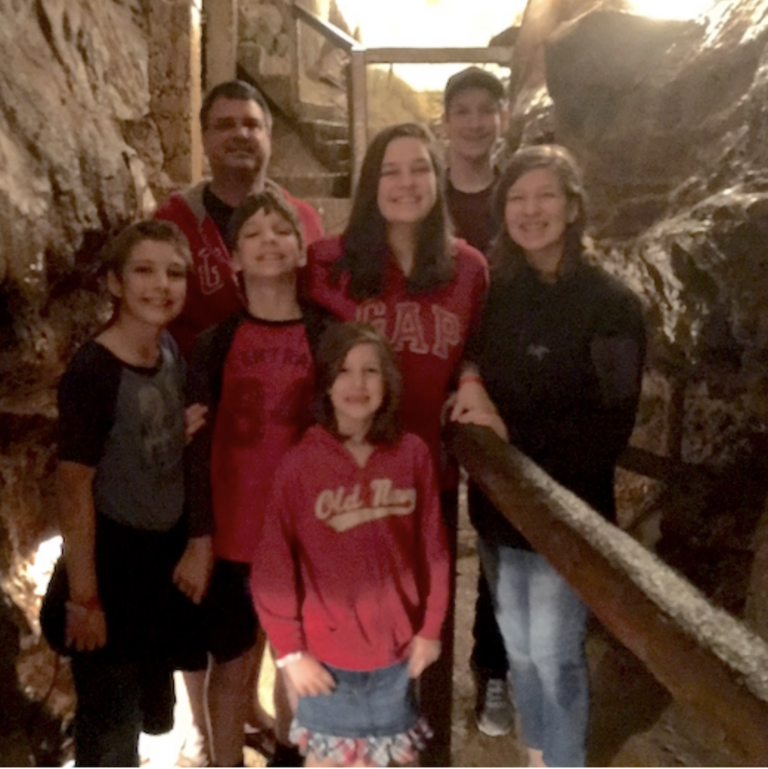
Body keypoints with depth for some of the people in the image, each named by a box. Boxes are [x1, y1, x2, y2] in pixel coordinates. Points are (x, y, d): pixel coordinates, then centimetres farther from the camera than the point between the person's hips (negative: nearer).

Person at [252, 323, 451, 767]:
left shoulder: (413, 455, -8)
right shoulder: (300, 464, -14)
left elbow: (433, 547, -1)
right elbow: (273, 568, -10)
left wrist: (431, 627, 3)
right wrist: (289, 649, -8)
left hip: (394, 646, 2)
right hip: (327, 650, -2)